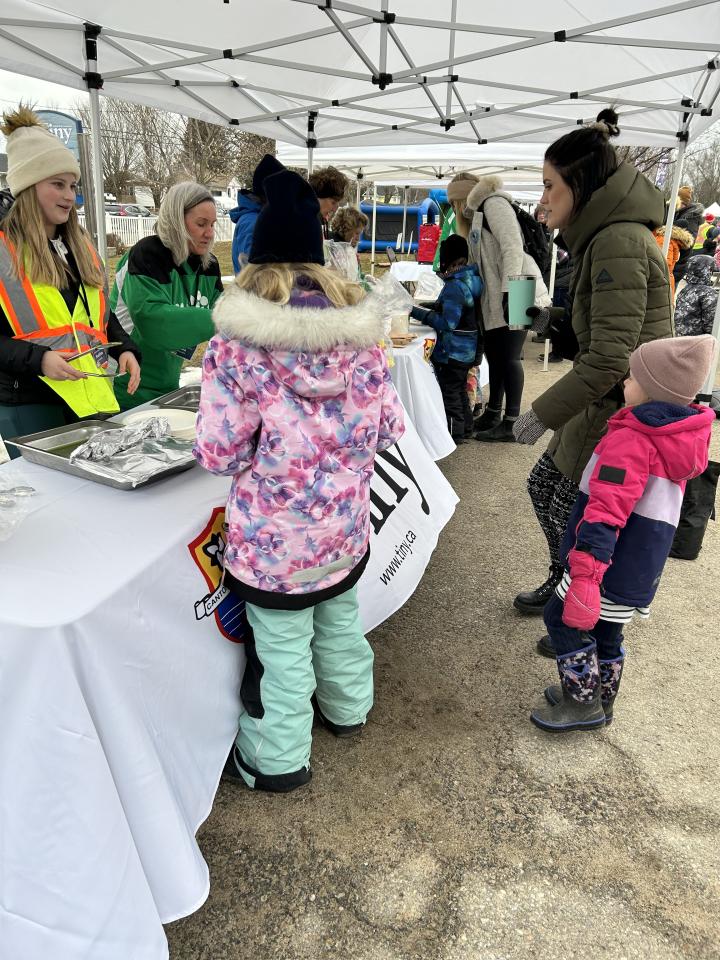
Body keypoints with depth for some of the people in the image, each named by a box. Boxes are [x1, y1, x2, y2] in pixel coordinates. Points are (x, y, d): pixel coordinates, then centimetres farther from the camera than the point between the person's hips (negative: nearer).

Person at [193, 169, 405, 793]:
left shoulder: (237, 341, -16)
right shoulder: (360, 329, -4)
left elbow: (220, 454, -15)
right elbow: (389, 427, 1)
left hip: (276, 532, -4)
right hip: (347, 522, 5)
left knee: (283, 645, 12)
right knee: (341, 617, 26)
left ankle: (277, 760, 34)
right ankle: (347, 708, 50)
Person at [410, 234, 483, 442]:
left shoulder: (454, 286, -23)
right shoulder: (474, 278, 5)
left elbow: (447, 323, -26)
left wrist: (418, 312, -23)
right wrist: (435, 308, 10)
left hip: (453, 351, -9)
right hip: (469, 349, 9)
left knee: (449, 392, 3)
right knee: (460, 388, 21)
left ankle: (455, 433, 11)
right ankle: (466, 428, 32)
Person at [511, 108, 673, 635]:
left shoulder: (619, 242, -21)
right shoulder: (608, 236, 11)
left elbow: (609, 358, -27)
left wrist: (543, 413, -18)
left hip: (620, 416, -10)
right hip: (604, 406, 10)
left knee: (573, 520, 4)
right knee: (542, 486, 20)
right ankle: (563, 583, 41)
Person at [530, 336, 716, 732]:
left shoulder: (630, 440, -22)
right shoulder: (680, 438, 7)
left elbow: (604, 513, -29)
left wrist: (584, 574, -32)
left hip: (611, 564, -9)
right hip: (642, 567, 9)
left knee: (562, 619, 6)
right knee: (606, 632, 22)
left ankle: (583, 702, 14)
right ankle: (601, 699, 37)